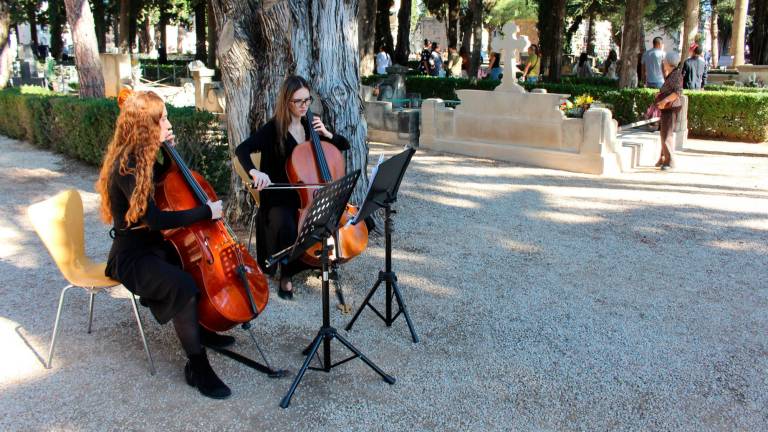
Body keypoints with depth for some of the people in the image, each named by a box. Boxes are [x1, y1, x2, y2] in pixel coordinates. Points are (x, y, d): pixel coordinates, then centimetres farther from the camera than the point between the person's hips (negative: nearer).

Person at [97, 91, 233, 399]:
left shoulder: (141, 158, 5)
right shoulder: (127, 167, -22)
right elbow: (154, 219, -30)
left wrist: (170, 151, 7)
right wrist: (206, 212, -24)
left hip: (154, 246, 10)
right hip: (131, 257, -10)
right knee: (184, 287, -33)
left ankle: (202, 328, 25)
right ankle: (197, 367, -19)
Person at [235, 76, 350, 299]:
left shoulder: (310, 126, 8)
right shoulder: (273, 128, -8)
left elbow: (345, 145, 15)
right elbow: (242, 150, -21)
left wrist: (326, 134, -5)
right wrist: (254, 171, -41)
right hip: (279, 197, -5)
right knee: (287, 226, -34)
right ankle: (286, 277, -9)